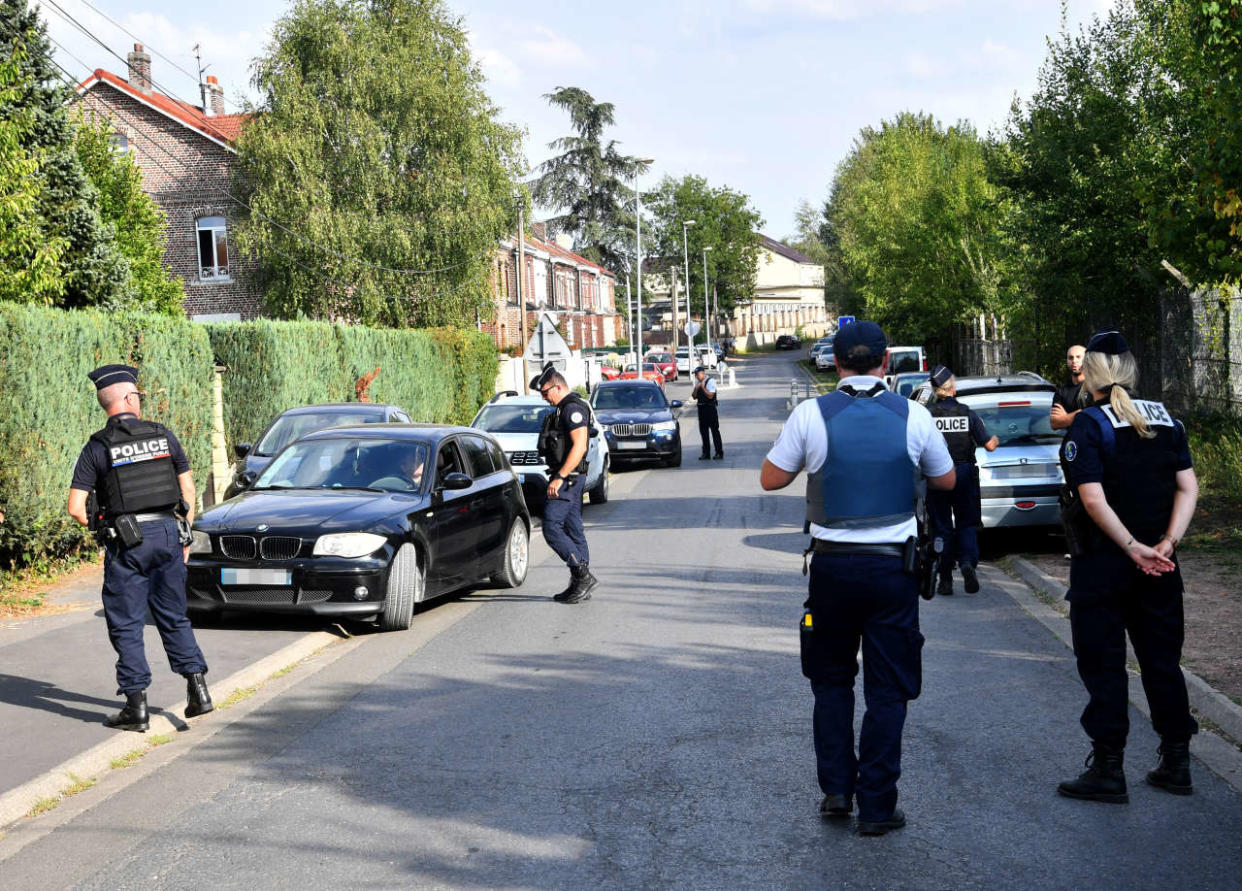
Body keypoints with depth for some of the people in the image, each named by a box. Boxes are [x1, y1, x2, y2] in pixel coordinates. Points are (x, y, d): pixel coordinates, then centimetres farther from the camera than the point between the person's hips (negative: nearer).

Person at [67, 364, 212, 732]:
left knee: (126, 625, 5)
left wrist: (96, 527, 11)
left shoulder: (97, 446, -4)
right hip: (167, 534, 3)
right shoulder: (164, 435, 4)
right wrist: (185, 535, 17)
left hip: (126, 541, -3)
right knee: (174, 617, 16)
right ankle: (198, 689, 10)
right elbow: (188, 489, 8)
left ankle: (137, 707, 4)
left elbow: (75, 507, -8)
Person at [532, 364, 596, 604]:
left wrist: (559, 477, -25)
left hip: (567, 477, -11)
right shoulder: (564, 409, 18)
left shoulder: (573, 408, -14)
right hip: (569, 478, 11)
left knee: (551, 528, -13)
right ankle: (581, 584, 12)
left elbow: (579, 447, -23)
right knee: (574, 529, 10)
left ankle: (583, 575, -12)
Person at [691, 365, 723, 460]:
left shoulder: (710, 381, -11)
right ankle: (706, 453, 18)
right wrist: (696, 388, -7)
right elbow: (694, 396, 9)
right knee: (703, 431, 10)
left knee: (714, 430, -1)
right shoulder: (697, 382, 10)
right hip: (701, 408, 7)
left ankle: (719, 453, 5)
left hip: (710, 409, -7)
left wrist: (703, 387, -19)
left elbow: (710, 396, -19)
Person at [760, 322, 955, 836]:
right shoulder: (912, 416, -5)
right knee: (888, 687, 8)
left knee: (831, 680, 18)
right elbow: (946, 480, 10)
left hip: (832, 565, 0)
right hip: (893, 566, 0)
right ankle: (876, 807, 10)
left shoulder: (810, 415, -8)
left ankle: (835, 789, 16)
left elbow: (770, 480, 1)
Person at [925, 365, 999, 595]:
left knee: (941, 527, 8)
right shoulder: (968, 414, -4)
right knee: (967, 524, 11)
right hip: (965, 475, 1)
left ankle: (945, 579, 9)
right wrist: (995, 441, 21)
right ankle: (968, 562, -14)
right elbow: (989, 446, -1)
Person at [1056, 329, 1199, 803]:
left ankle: (1108, 769, 5)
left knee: (1103, 665, 2)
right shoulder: (1166, 419, 6)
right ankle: (1175, 763, 21)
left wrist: (1133, 548, -15)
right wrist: (1166, 544, -7)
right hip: (1158, 564, 6)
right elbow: (1188, 487, 1)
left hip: (1103, 562, -5)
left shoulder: (1088, 425, -12)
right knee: (1162, 659, 14)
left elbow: (1094, 500, -21)